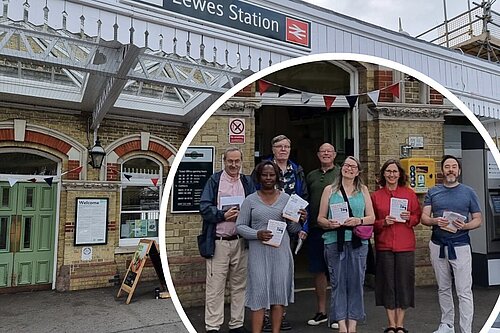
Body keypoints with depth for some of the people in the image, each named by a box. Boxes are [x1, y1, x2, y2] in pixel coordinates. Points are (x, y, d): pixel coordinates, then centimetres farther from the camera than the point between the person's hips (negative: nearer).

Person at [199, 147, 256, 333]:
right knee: (215, 287, 1)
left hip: (241, 242, 3)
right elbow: (204, 208, -4)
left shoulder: (248, 183, 11)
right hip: (218, 242, -3)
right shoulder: (214, 181, 2)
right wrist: (224, 215, -15)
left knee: (239, 286, 12)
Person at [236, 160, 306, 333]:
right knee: (259, 293, 1)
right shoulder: (250, 200, 2)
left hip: (281, 251, 2)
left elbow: (292, 229, 10)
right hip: (258, 253, -2)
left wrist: (300, 220, -11)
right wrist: (257, 234, -15)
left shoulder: (286, 198, 7)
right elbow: (240, 226, 1)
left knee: (279, 293, 7)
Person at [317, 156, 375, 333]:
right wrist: (329, 223, -14)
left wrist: (358, 221, -11)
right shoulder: (329, 190, 8)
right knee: (337, 281, 0)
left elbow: (371, 217, 8)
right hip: (334, 241, -1)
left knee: (356, 281, 2)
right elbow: (320, 218, 6)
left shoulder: (363, 190, 12)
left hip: (358, 242, 1)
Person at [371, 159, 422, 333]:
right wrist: (383, 222, -13)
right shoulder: (375, 196, 4)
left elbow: (418, 216, 9)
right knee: (387, 283, 5)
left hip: (405, 246, 0)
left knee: (403, 283, 5)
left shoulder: (409, 194, 6)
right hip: (384, 246, 0)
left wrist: (409, 218, -11)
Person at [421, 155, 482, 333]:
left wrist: (465, 226, -17)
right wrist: (435, 221, -21)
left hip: (460, 246, -2)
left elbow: (478, 219, 3)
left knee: (464, 291, -3)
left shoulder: (468, 192, 2)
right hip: (438, 246, 2)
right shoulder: (432, 192, 5)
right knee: (443, 289, 14)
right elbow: (424, 217, 1)